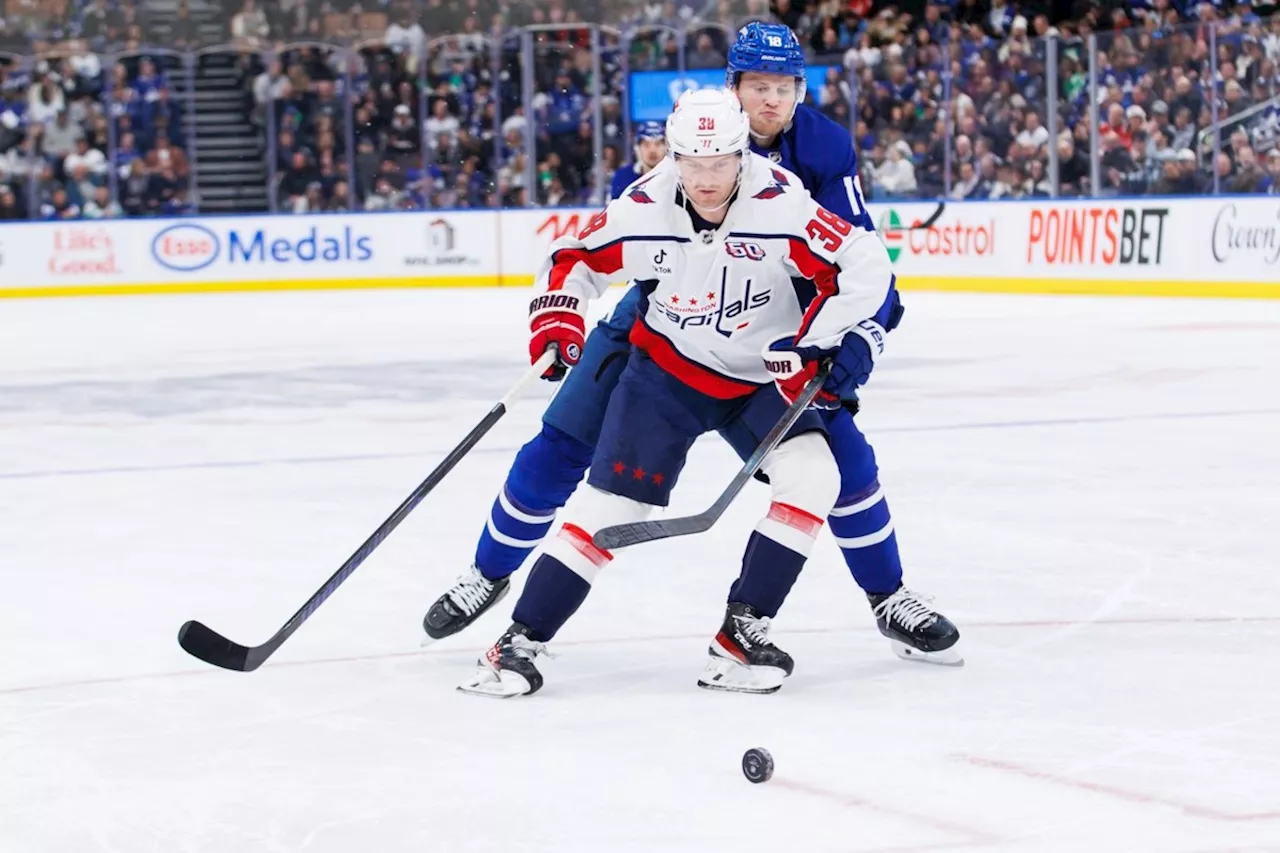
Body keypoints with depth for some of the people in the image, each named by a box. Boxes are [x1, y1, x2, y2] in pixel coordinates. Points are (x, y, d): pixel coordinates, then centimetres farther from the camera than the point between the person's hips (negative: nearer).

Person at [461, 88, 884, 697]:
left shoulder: (780, 205, -25)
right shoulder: (642, 210, -18)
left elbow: (863, 266, -20)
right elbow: (575, 257, -1)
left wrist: (818, 343, -25)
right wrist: (557, 315, -18)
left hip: (761, 377, 0)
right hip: (666, 369, 0)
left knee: (813, 478, -21)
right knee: (612, 503, -8)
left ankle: (741, 634, -11)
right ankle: (520, 641, 0)